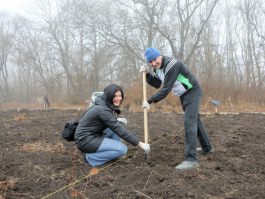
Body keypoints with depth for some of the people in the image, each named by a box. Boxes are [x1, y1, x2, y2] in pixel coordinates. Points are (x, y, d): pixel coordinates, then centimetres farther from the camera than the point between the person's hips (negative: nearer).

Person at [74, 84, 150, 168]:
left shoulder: (106, 105, 4)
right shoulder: (103, 109, -24)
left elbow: (108, 121, 23)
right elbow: (120, 131, -26)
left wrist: (117, 120, 2)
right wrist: (140, 144, -23)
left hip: (94, 135, 10)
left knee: (118, 125, 9)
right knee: (123, 149, -16)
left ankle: (111, 149, 10)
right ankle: (91, 157, -8)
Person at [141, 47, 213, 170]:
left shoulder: (171, 65, -29)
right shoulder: (157, 67, 0)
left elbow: (166, 89, -32)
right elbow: (157, 84, 7)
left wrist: (150, 101, -28)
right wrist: (147, 74, -8)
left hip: (192, 93, -10)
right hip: (184, 95, 10)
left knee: (189, 122, -19)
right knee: (195, 120, 20)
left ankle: (191, 160, -20)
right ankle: (207, 148, 38)